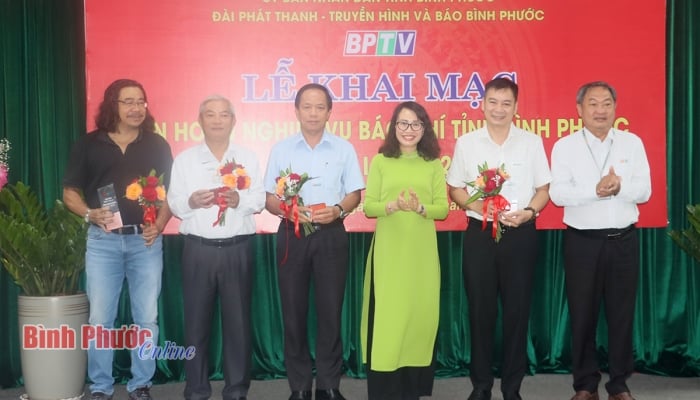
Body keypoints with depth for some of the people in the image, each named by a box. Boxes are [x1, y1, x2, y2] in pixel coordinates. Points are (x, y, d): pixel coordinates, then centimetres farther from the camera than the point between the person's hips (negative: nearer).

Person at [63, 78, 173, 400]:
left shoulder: (157, 144, 6)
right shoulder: (88, 144, 4)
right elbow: (70, 193, 7)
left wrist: (159, 224, -8)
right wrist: (90, 214, -13)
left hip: (145, 240, 1)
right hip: (102, 240, 0)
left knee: (146, 318, 4)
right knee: (100, 318, 3)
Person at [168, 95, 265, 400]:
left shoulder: (247, 157, 10)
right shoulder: (185, 159, 9)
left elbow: (259, 200, 3)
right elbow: (173, 203, 3)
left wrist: (239, 200, -17)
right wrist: (191, 202, -17)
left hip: (237, 249, 0)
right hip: (198, 250, 0)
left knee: (238, 319, 4)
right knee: (196, 320, 4)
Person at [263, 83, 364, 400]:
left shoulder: (343, 148, 5)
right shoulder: (281, 149, 5)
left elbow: (355, 194, 5)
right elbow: (269, 198, 4)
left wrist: (338, 210, -15)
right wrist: (286, 210, -16)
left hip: (331, 234, 0)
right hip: (292, 235, 1)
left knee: (330, 310, 3)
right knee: (293, 311, 5)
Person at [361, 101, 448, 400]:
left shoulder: (433, 164, 7)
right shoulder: (380, 161, 4)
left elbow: (443, 208, 3)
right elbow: (368, 207, 0)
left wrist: (420, 208, -16)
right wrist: (393, 206, -18)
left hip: (422, 251, 2)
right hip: (388, 250, -1)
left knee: (420, 312, 5)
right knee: (387, 314, -1)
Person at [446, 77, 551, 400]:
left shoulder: (531, 142, 3)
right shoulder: (466, 143, 4)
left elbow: (544, 188, 5)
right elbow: (455, 188, 8)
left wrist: (528, 212, -13)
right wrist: (477, 205, -11)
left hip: (520, 234, 0)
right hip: (479, 233, 0)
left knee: (517, 309, 5)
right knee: (480, 310, 6)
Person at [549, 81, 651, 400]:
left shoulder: (632, 143, 5)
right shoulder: (564, 146, -1)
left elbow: (644, 190, -3)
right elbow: (558, 194, -11)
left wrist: (619, 188, -22)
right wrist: (596, 190, -23)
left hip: (624, 240, 2)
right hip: (582, 241, -1)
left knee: (622, 313, 8)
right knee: (582, 314, 5)